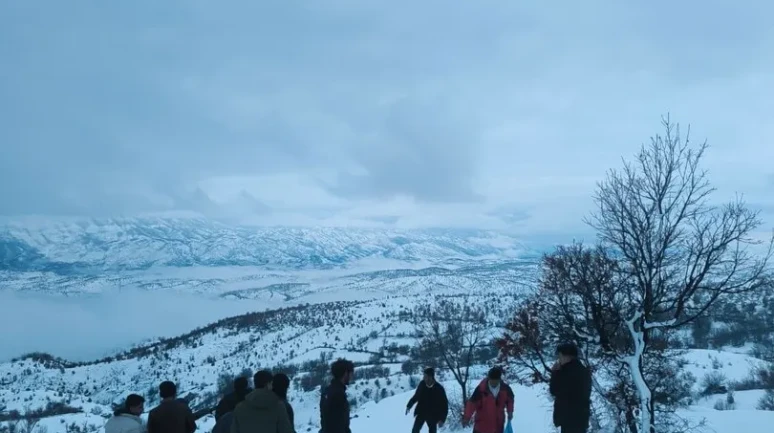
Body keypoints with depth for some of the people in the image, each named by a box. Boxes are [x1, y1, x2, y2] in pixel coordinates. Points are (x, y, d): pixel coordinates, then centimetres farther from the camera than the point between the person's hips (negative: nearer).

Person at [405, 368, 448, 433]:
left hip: (432, 415, -3)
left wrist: (442, 419, -15)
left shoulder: (439, 389, -20)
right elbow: (416, 396, 7)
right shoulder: (422, 384, -11)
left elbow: (444, 405, -12)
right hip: (421, 412, 3)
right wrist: (409, 406, 11)